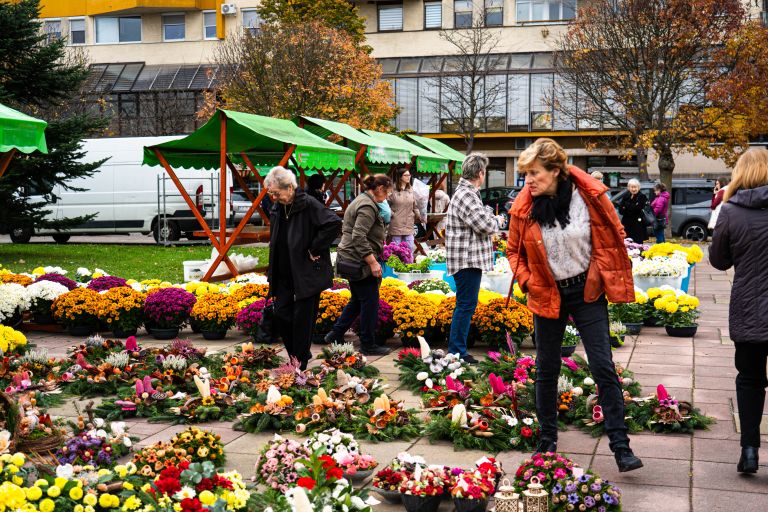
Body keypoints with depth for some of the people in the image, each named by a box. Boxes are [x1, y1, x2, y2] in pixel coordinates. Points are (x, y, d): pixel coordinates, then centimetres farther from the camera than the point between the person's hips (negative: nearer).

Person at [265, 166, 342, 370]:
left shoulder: (308, 204, -17)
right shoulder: (277, 208, 6)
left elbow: (334, 223, -28)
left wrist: (314, 250, -20)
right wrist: (272, 273, 15)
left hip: (308, 275, -7)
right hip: (284, 275, 7)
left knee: (302, 320, 1)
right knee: (281, 315, 8)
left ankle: (300, 365, 14)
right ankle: (299, 355, 26)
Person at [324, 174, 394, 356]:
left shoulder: (361, 201, 17)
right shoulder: (368, 206, -16)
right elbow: (359, 237, -25)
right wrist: (373, 262, -24)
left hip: (351, 261, 11)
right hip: (361, 263, -11)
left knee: (357, 300, 19)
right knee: (370, 302, -2)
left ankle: (335, 335, 24)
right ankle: (368, 345, 7)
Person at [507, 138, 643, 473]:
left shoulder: (589, 195, -13)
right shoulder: (523, 207, -7)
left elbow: (612, 238, 0)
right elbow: (514, 251, 8)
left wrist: (608, 281, -2)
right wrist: (527, 281, -6)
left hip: (587, 291, -2)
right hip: (547, 296, 2)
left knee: (604, 368, -5)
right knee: (546, 370, 10)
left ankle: (621, 446, 2)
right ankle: (547, 442, 25)